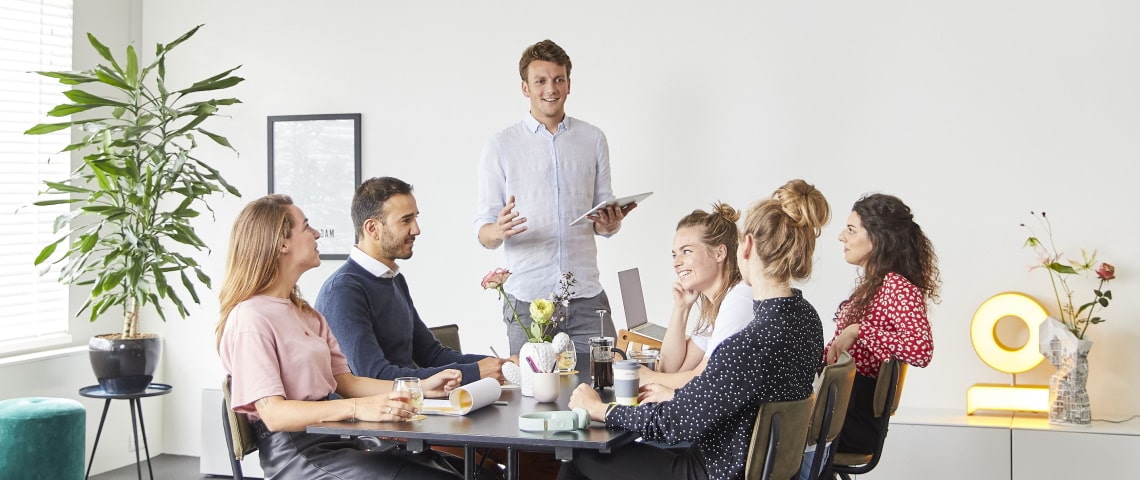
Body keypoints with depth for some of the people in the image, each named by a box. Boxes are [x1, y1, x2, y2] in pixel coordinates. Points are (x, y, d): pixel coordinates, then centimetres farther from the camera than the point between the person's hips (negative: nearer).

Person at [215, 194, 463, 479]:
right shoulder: (250, 318, -10)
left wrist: (421, 387, 3)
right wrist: (356, 408, -31)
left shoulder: (304, 314, 20)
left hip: (335, 440, 9)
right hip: (297, 454, -8)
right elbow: (273, 413, -20)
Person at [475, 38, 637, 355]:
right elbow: (483, 231, 1)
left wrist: (610, 223, -8)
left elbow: (603, 220, 15)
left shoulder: (593, 139, 12)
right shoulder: (501, 146, 4)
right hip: (528, 298, -2)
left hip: (587, 296, 2)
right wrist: (498, 231, -22)